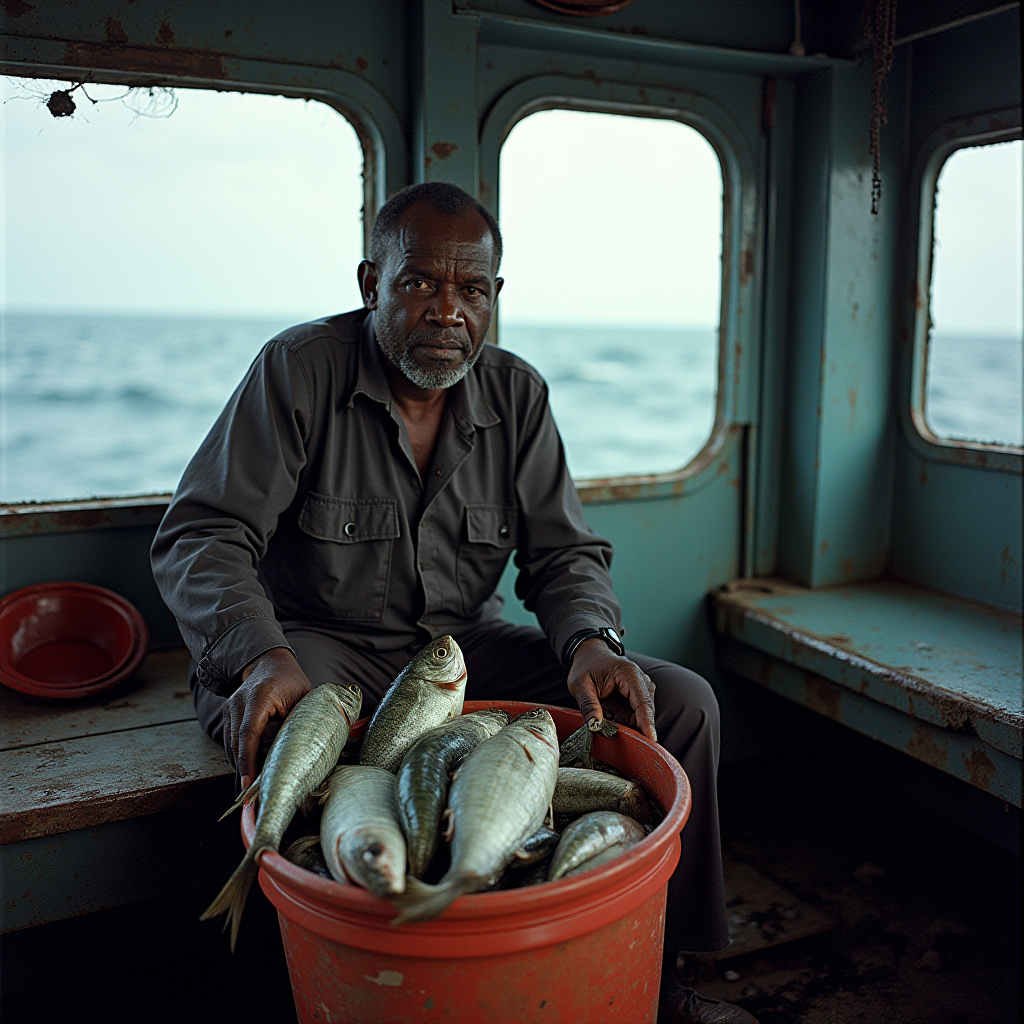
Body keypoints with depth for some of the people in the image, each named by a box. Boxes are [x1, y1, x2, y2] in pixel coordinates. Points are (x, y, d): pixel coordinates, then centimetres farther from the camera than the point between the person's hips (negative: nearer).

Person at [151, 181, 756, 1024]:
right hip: (321, 645, -3)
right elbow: (202, 536, -14)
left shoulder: (517, 394, 2)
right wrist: (262, 657, -34)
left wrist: (592, 640, -21)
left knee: (681, 704, -10)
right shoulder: (300, 370, -10)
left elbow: (564, 553, 3)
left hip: (465, 644, 4)